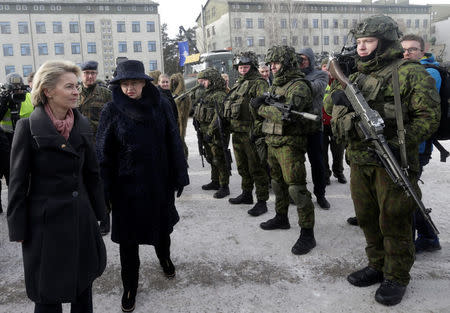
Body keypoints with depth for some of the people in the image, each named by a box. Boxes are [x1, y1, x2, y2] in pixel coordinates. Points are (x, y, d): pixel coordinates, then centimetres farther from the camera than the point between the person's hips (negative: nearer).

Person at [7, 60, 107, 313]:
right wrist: (18, 229, -7)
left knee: (84, 281, 17)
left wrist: (98, 212, 9)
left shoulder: (83, 124, 1)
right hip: (45, 220, -4)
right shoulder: (29, 128, -13)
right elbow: (18, 182, -9)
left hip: (81, 217, 4)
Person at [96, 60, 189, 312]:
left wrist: (179, 177, 1)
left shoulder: (161, 106, -5)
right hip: (126, 185, -1)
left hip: (159, 181, 2)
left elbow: (174, 143, 0)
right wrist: (106, 190, -8)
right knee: (128, 238, 8)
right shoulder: (112, 110, -8)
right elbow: (104, 153, -5)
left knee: (162, 226, 20)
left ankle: (165, 258, 50)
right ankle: (130, 286, 26)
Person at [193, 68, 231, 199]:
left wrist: (210, 132, -26)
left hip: (217, 134, -10)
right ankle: (215, 182, 32)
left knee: (220, 160, -5)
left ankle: (224, 187, 3)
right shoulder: (206, 94, 15)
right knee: (211, 159, 18)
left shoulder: (220, 95, -15)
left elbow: (219, 116, -23)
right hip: (206, 133, 10)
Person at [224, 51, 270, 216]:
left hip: (251, 133, -9)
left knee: (257, 169, -4)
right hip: (237, 133, 9)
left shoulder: (259, 83, -8)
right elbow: (229, 106, 27)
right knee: (243, 167, 19)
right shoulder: (238, 83, 19)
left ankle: (262, 201, 3)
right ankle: (246, 194, 34)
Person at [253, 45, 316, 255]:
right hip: (272, 142, 9)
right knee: (277, 182, 20)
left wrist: (261, 108, -15)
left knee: (296, 187, -10)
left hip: (290, 144, -9)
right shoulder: (275, 85, 16)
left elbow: (286, 114, -26)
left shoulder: (299, 86, -13)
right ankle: (281, 218, 37)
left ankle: (307, 234, -4)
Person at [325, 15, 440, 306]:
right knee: (367, 218, 16)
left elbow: (429, 116, -11)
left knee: (394, 223, 4)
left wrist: (398, 144, -22)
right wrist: (338, 100, -10)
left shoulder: (411, 73, -6)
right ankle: (377, 266, 35)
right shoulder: (356, 77, 14)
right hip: (359, 162, 7)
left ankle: (396, 278, 22)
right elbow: (333, 108, 14)